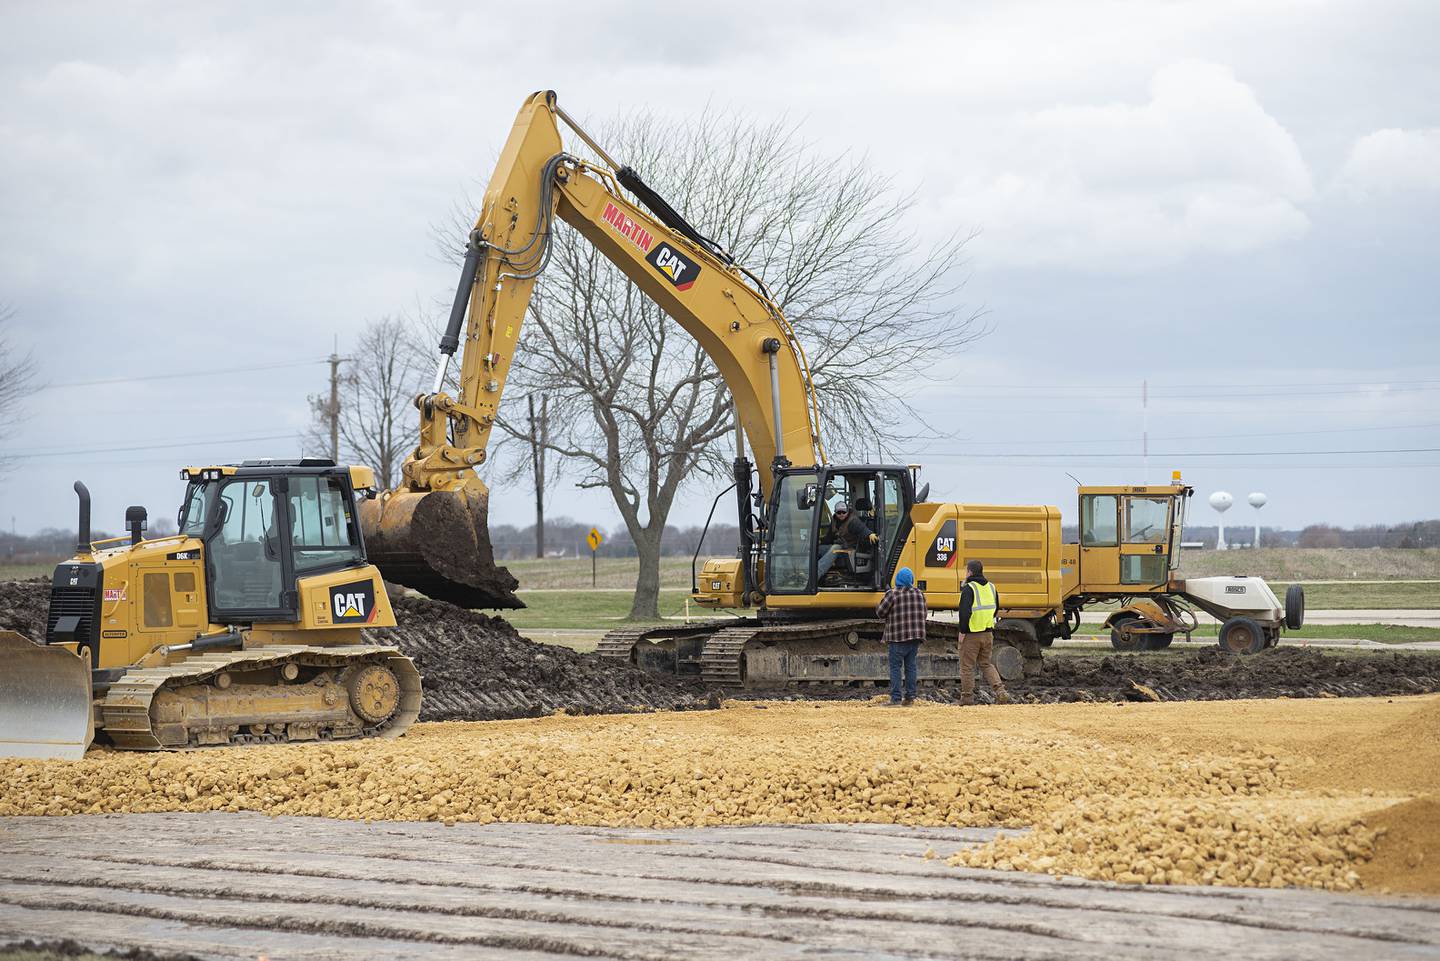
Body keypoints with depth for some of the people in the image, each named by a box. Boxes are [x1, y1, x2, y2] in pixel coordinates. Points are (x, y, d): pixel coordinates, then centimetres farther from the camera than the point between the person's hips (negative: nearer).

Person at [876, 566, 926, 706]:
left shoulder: (892, 594, -9)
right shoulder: (919, 594, 8)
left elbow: (881, 612, -6)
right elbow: (923, 614, 15)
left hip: (898, 637, -5)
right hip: (915, 636, 5)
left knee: (895, 667, -2)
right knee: (910, 667, 10)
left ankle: (896, 698, -8)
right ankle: (910, 696, 9)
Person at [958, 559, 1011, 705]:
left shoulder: (968, 589, -15)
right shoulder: (991, 587, 8)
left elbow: (965, 611, -24)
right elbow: (996, 609, 18)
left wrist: (962, 631, -16)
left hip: (971, 634, -7)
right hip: (988, 633, 7)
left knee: (967, 667, 5)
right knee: (986, 664, 18)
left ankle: (967, 698, 8)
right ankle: (1000, 692, 1)